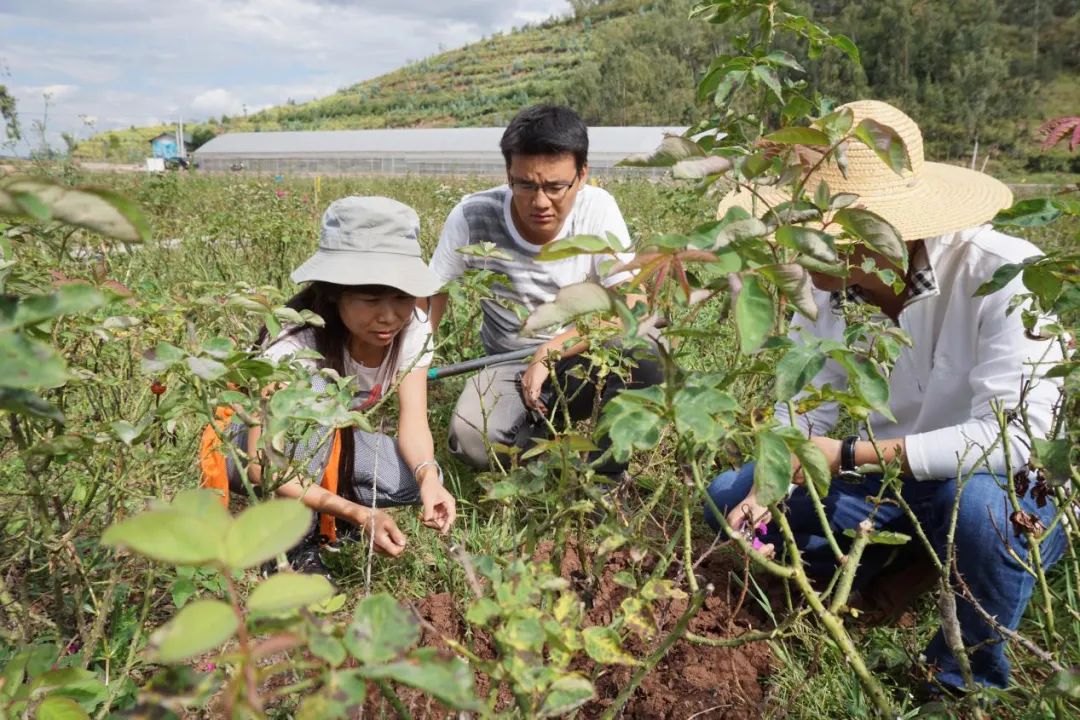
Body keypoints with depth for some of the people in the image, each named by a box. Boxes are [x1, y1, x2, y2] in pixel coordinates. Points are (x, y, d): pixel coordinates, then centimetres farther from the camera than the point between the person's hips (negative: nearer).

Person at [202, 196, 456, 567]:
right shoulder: (295, 344, -35)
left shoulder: (413, 328, -20)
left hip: (329, 441, 5)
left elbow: (414, 420, -20)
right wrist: (357, 514, -45)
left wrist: (428, 476, -42)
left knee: (417, 477, -23)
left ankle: (316, 506, 1)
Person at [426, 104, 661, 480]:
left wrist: (549, 353, -23)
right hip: (509, 365, 0)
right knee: (471, 438, -31)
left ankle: (603, 476, -7)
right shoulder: (472, 217, -17)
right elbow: (432, 291, -2)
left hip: (585, 356, 0)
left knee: (644, 360, -34)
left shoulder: (598, 209, -16)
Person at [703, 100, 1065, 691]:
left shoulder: (1003, 275, -29)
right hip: (883, 484, 5)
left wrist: (851, 457, -33)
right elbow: (805, 402, -8)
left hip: (1005, 493, -4)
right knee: (729, 499, -3)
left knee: (979, 503, -39)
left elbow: (1018, 434, -34)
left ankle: (971, 680, -8)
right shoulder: (822, 283, -14)